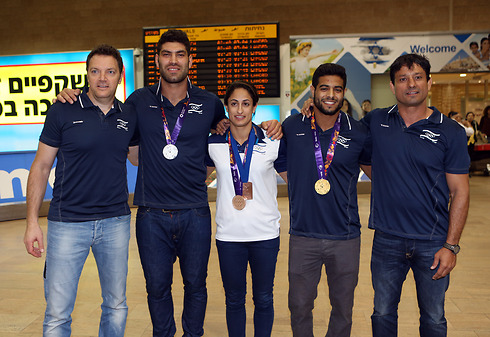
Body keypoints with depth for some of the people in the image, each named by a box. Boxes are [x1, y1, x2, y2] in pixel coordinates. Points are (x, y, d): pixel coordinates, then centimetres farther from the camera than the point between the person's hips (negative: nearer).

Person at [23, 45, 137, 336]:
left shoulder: (129, 116, 5)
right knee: (57, 313, 5)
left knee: (116, 306, 15)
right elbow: (41, 167, -1)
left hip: (116, 222, 3)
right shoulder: (63, 111, -5)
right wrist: (32, 221, -5)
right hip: (68, 223, -3)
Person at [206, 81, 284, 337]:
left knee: (263, 299, 12)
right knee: (234, 299, 13)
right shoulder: (213, 144, 1)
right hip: (228, 235, 1)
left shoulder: (271, 143, -2)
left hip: (265, 234, 0)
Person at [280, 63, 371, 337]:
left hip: (346, 237, 0)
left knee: (343, 307, 15)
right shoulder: (292, 127, -2)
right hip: (303, 235, 0)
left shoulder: (358, 133, -2)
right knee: (299, 306, 12)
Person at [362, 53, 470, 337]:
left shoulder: (450, 132, -5)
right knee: (383, 313, 16)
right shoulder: (376, 122, 0)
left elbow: (460, 191, -4)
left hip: (433, 243, -1)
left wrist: (451, 246, -9)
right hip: (387, 239, 1)